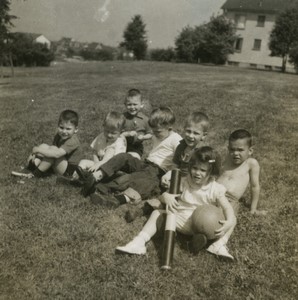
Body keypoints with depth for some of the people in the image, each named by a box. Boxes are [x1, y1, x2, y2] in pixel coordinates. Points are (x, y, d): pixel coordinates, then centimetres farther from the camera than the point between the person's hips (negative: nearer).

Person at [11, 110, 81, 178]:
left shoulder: (73, 141, -26)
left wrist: (37, 150, -30)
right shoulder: (59, 136, 3)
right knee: (43, 146, -5)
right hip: (59, 165, 9)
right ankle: (30, 168, -17)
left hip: (68, 171, -9)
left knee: (53, 149, -30)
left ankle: (35, 174, -22)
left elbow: (57, 154, -38)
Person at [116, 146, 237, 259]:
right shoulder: (184, 182, -2)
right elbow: (163, 196, -3)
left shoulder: (216, 189, -7)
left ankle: (219, 245, -31)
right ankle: (139, 242, -24)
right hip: (180, 220, 2)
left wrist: (229, 222, -35)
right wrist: (166, 196, -29)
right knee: (157, 213, -15)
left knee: (233, 219, -17)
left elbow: (227, 208, -13)